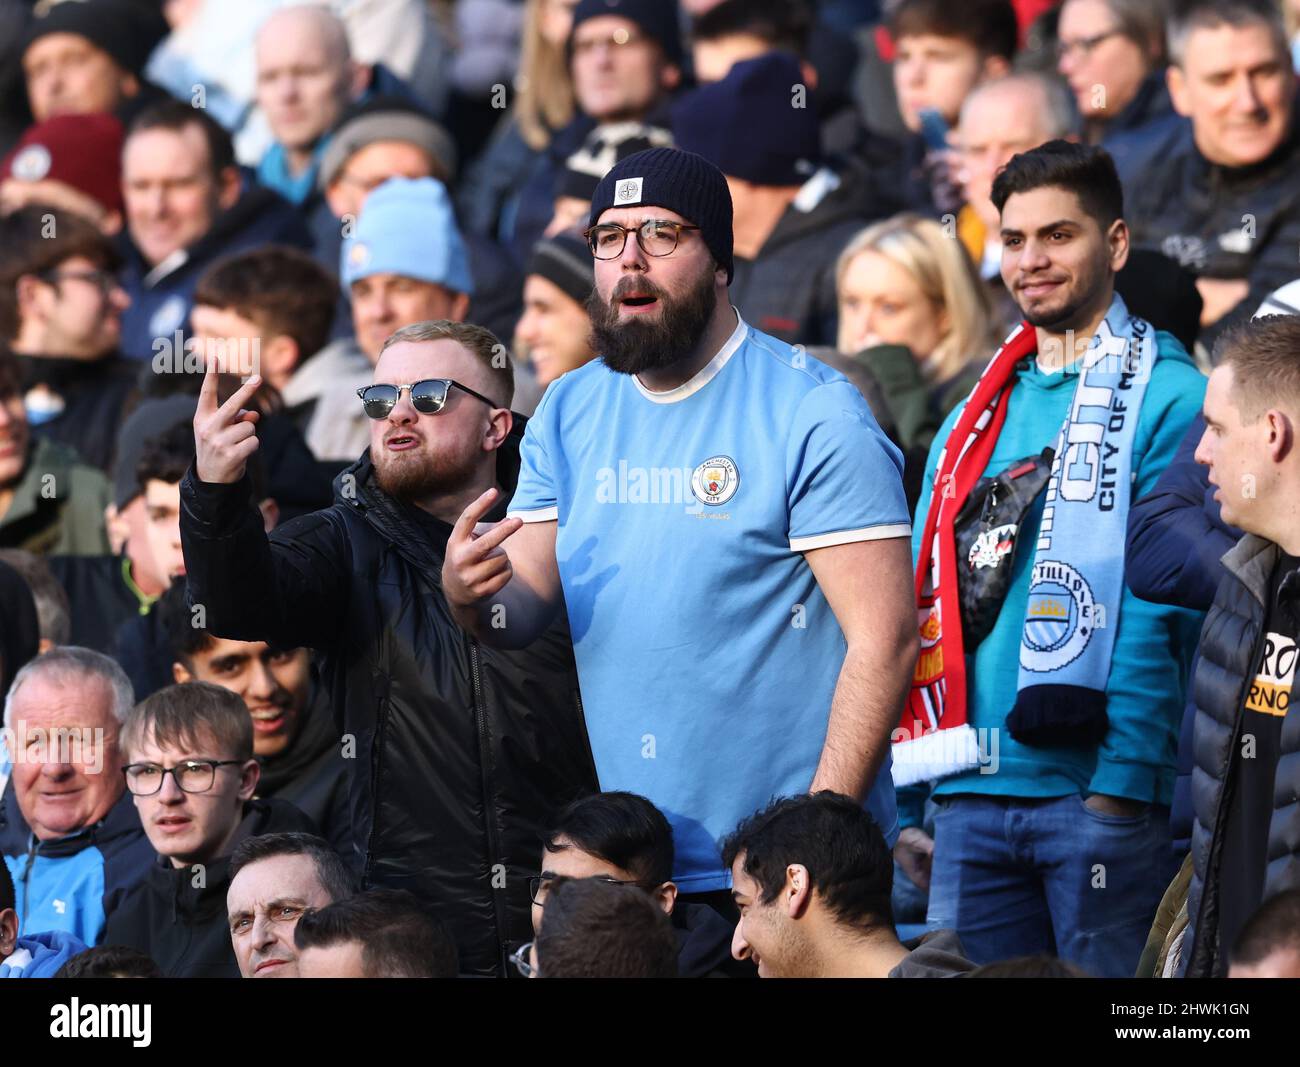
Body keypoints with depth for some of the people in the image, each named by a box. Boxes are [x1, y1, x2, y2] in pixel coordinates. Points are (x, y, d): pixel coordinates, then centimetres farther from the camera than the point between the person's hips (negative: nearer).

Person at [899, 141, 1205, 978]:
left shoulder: (1166, 398, -1)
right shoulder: (977, 417, 18)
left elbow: (1163, 612, -9)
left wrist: (1125, 780, -17)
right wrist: (903, 808, 12)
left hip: (1098, 789, -6)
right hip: (972, 798, 6)